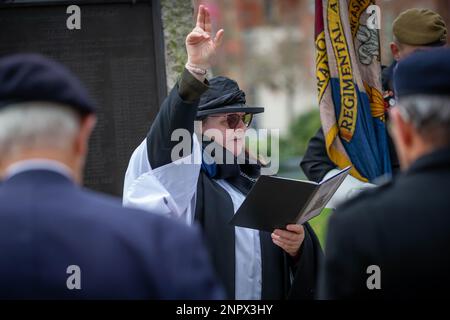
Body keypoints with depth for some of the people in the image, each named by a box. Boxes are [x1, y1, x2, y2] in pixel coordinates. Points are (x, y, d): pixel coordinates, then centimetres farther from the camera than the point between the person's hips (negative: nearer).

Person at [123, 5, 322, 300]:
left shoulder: (256, 179, 12)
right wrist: (195, 70, -36)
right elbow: (170, 134, -24)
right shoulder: (185, 178, -3)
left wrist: (298, 246, -14)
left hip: (272, 292, 5)